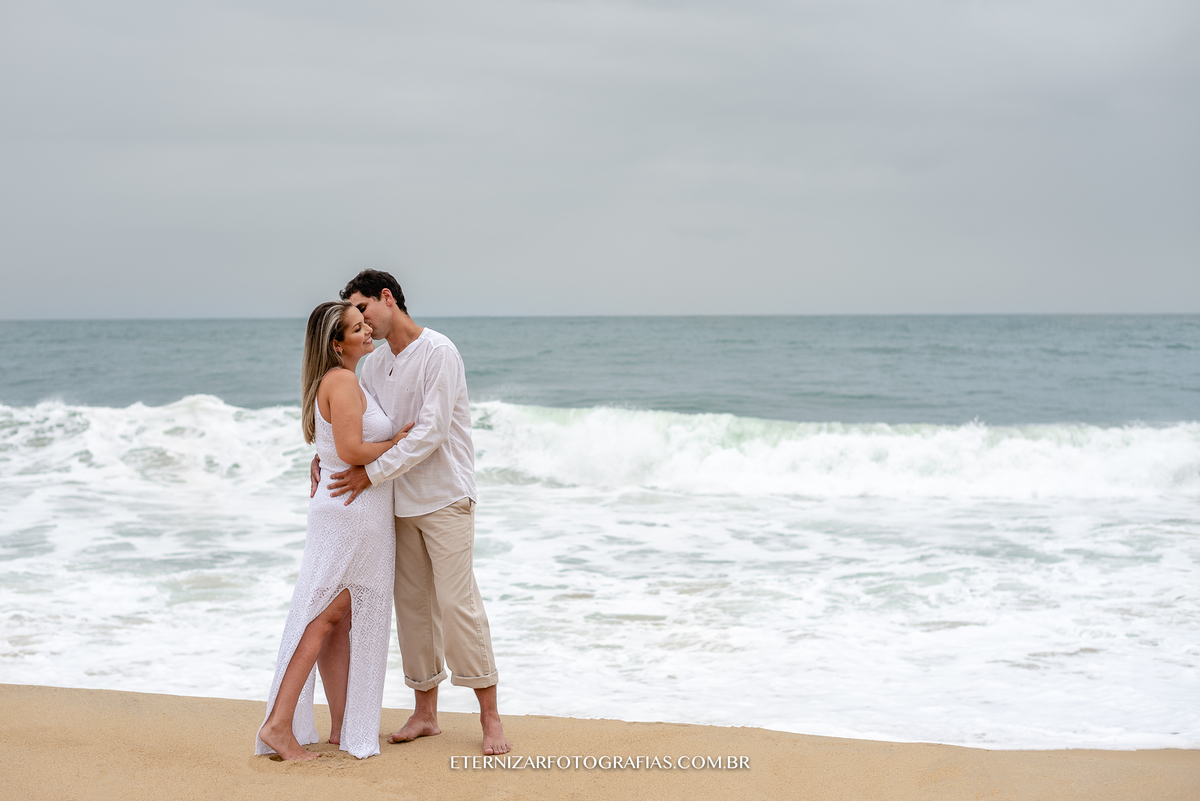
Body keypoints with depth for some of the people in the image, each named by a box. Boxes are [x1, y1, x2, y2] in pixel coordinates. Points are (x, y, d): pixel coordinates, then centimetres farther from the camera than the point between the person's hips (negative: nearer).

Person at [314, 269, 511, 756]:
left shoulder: (438, 353, -13)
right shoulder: (374, 365, 10)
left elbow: (430, 433, -20)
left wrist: (372, 473, -20)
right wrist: (327, 457, -2)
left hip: (445, 499, -7)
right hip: (401, 504, 7)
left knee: (457, 603, -9)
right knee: (412, 606, 8)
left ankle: (490, 716, -1)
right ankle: (425, 713, 17)